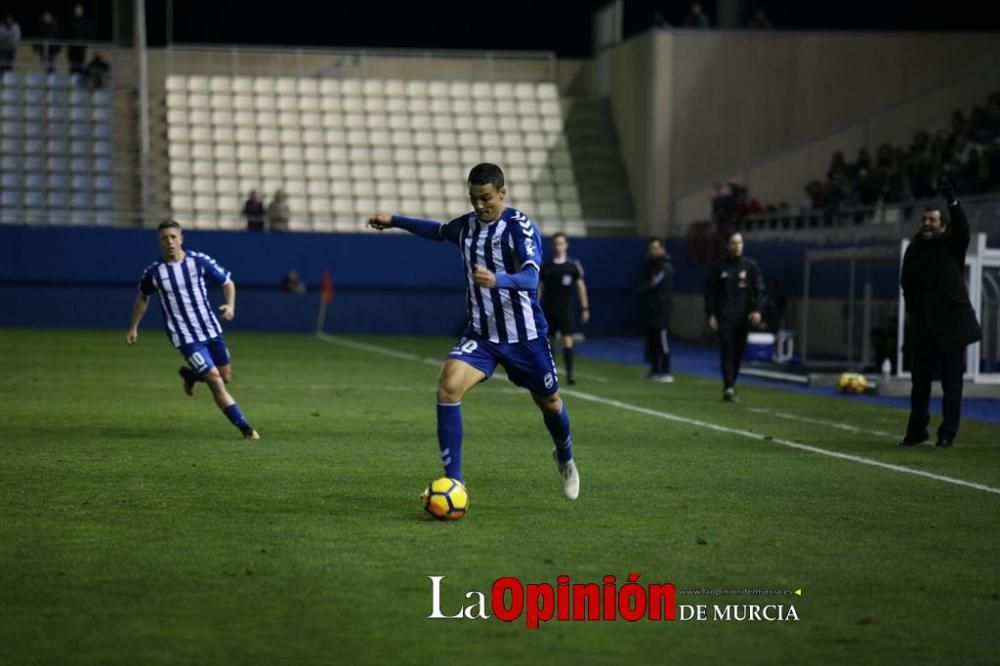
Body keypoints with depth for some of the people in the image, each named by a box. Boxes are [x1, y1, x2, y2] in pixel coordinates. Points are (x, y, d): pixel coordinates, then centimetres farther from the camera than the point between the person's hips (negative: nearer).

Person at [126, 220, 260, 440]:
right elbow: (142, 297, 14)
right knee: (216, 382, -10)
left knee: (226, 378, 11)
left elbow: (227, 282, 5)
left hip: (211, 330, 3)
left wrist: (230, 305, -14)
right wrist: (133, 328, 16)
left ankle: (190, 375, 41)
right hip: (185, 337, -3)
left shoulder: (200, 261, -7)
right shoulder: (153, 272, -6)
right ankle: (245, 428, -2)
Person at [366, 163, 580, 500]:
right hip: (480, 334, 3)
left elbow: (530, 277, -33)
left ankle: (565, 458, 50)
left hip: (524, 335, -3)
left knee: (548, 401, 14)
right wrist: (395, 220, 30)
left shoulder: (520, 227, -17)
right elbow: (439, 230, 26)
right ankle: (453, 482, -18)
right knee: (448, 387, -22)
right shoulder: (466, 225, 1)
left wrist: (497, 280, -53)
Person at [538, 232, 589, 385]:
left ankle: (569, 374, -14)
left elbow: (581, 286, 2)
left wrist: (585, 308, -1)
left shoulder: (573, 265, 0)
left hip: (565, 309, -2)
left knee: (567, 339, -13)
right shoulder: (546, 266, 5)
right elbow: (540, 288, 9)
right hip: (548, 309, 2)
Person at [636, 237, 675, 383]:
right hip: (648, 308, 8)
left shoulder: (665, 266, -8)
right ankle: (654, 370, 14)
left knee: (662, 339, -11)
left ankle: (666, 372, -11)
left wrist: (643, 287, -1)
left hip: (661, 308, -8)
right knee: (651, 340, 8)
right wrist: (642, 288, -3)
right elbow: (640, 285, 17)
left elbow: (654, 283, -16)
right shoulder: (648, 265, 18)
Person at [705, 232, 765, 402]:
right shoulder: (718, 268, 4)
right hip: (724, 318, -2)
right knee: (727, 353, -11)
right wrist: (711, 315, -4)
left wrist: (757, 310, -12)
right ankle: (729, 388, -18)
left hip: (743, 318, 2)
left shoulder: (751, 266, 7)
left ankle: (730, 386, 18)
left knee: (738, 354, 6)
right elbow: (709, 292, 4)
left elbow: (759, 289, 1)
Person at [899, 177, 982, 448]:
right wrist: (913, 309, -4)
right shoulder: (914, 249, 7)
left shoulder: (952, 245, -1)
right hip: (922, 326, 3)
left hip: (951, 325, -3)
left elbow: (963, 227, -20)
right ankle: (916, 431, 18)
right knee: (919, 380, 8)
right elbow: (907, 283, 10)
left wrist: (952, 201, -35)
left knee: (952, 383, -1)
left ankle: (947, 433, 4)